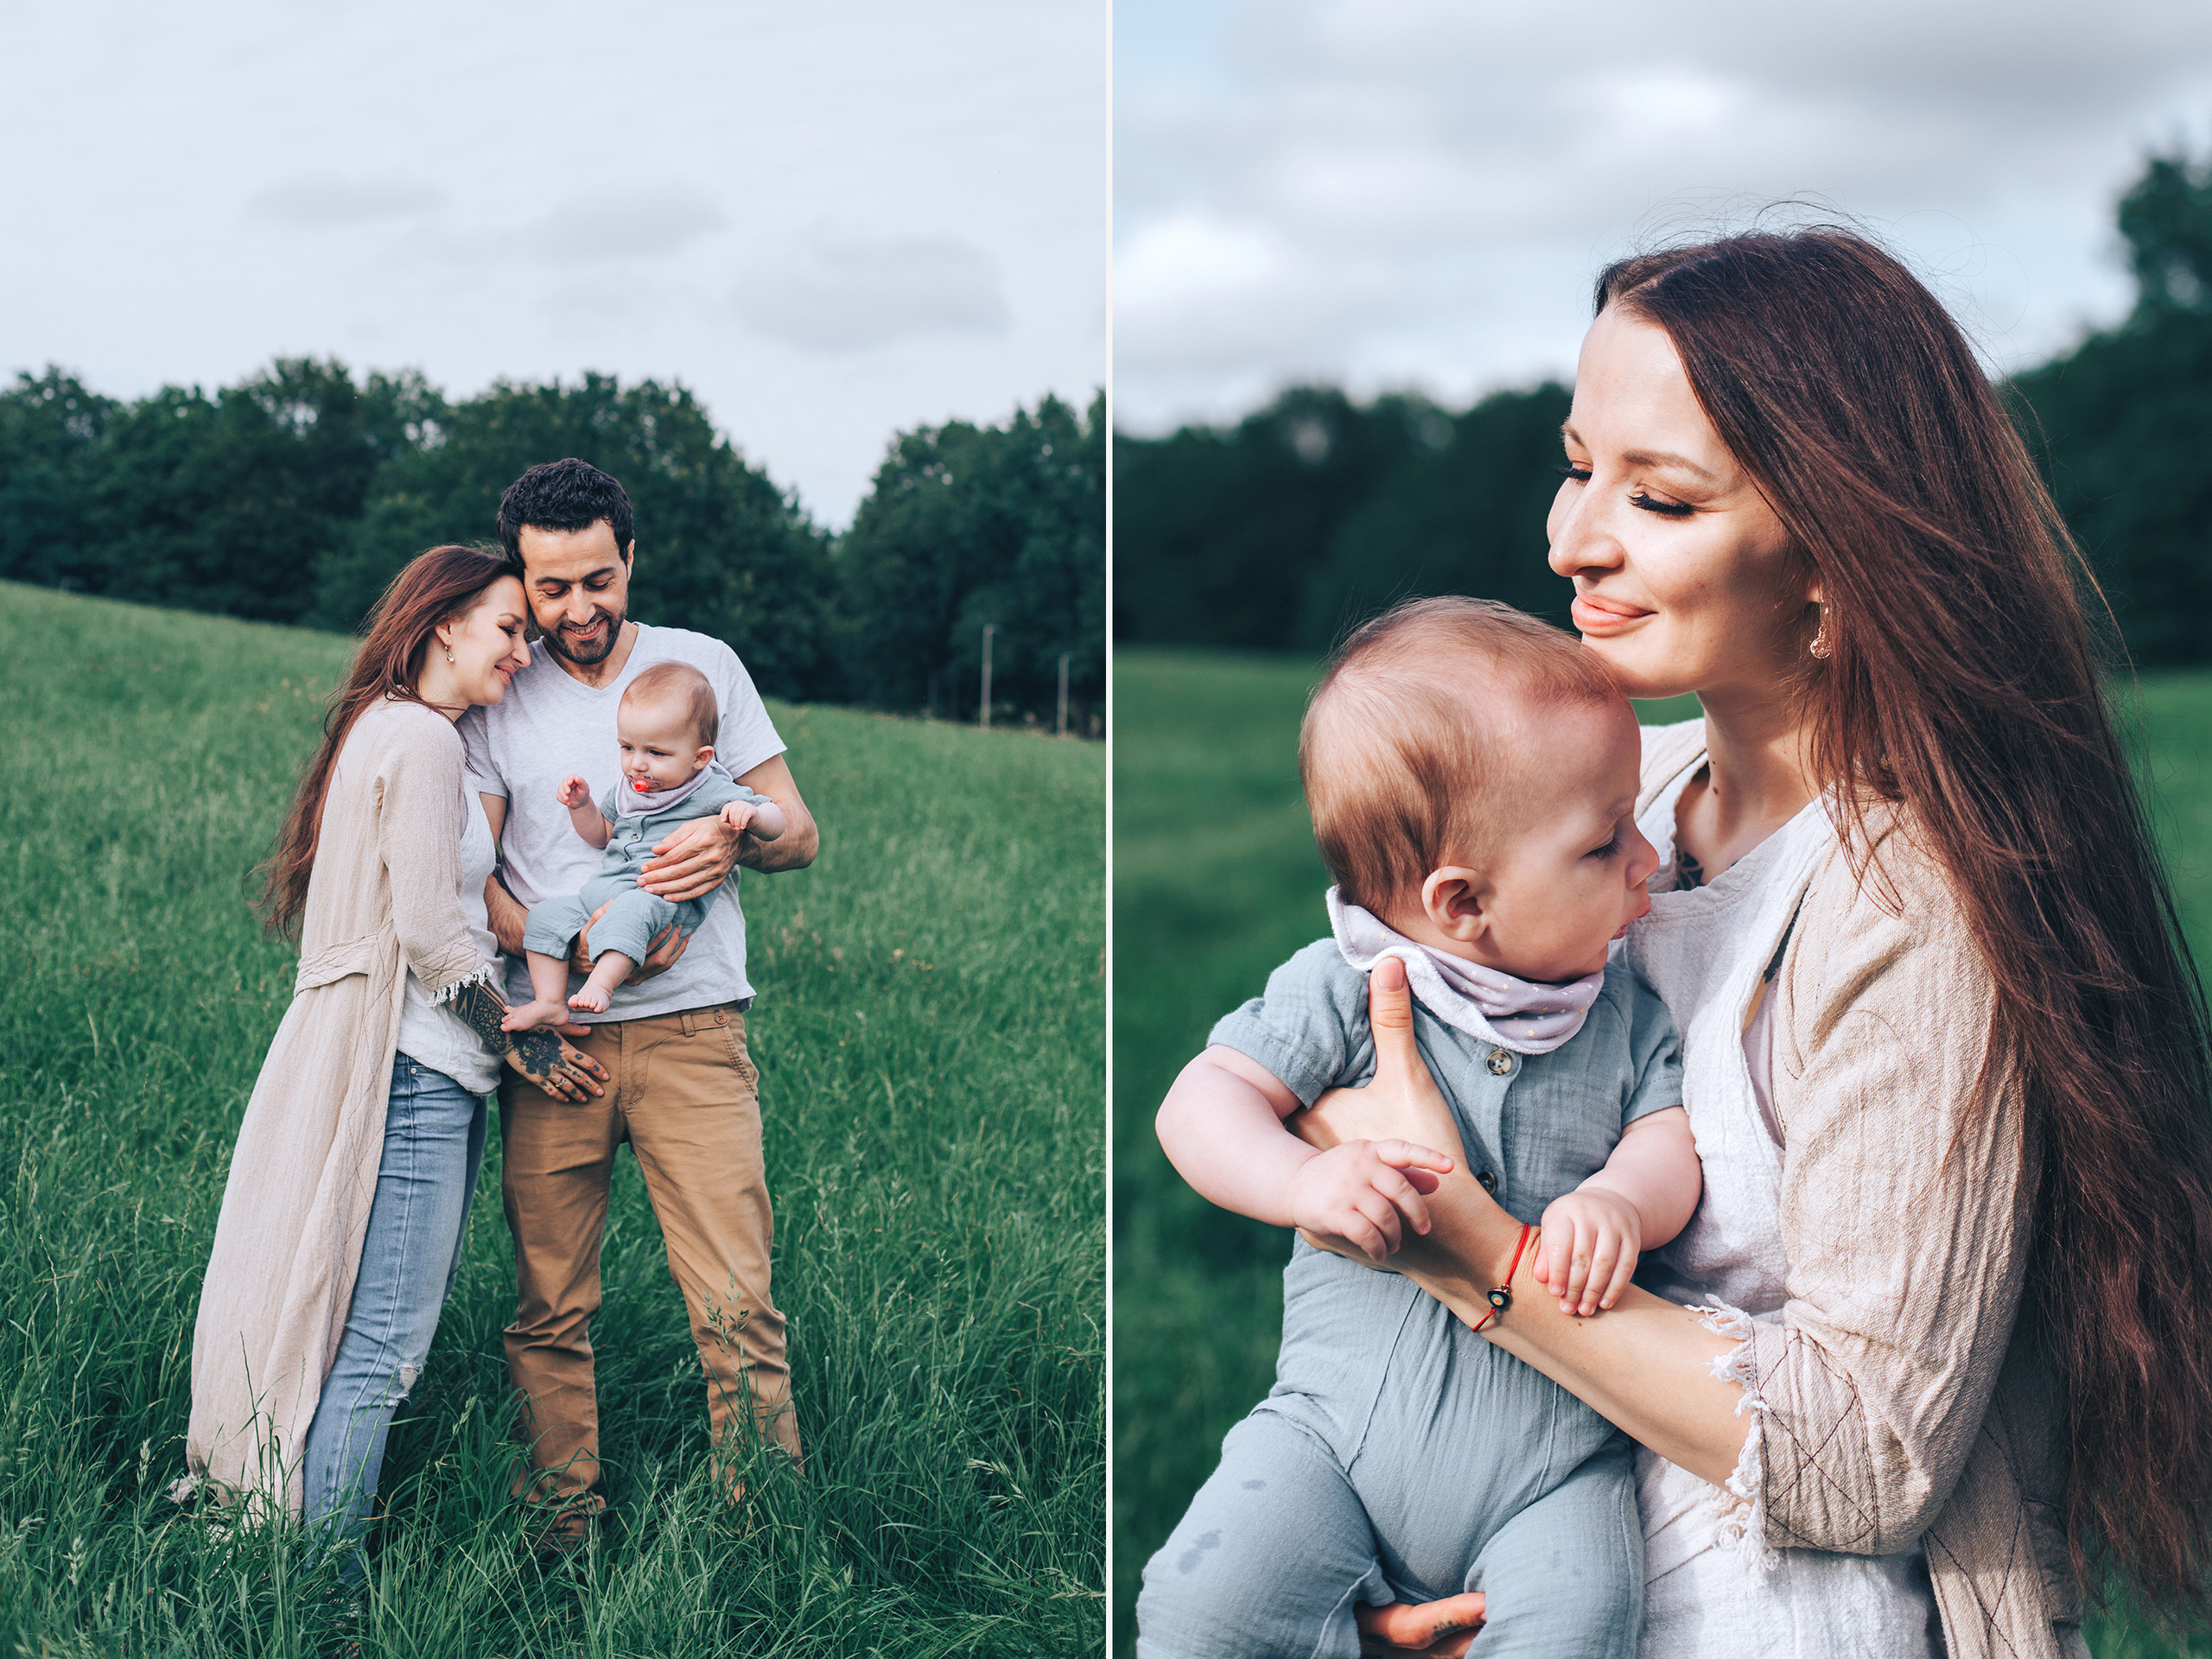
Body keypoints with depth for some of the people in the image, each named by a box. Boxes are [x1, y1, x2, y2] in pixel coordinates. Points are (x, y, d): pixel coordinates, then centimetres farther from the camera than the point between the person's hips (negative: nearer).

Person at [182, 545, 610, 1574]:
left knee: (380, 1331, 14)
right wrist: (525, 1043, -7)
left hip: (418, 1067, 10)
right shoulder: (419, 737, -12)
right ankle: (323, 1577, -1)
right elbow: (431, 929, -17)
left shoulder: (386, 730, 19)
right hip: (414, 1072, -10)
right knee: (383, 1341, -6)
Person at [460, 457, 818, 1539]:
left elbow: (798, 832, 11)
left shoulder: (703, 664, 11)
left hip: (690, 1031, -1)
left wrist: (734, 836, -13)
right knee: (550, 1310, 3)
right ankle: (561, 1529, 14)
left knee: (738, 1306, -8)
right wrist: (583, 949, -14)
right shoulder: (495, 698, 9)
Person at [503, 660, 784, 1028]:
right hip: (602, 893, 8)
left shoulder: (714, 794, -3)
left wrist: (750, 815, -26)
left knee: (632, 908, -39)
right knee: (546, 916, -5)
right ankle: (549, 1003, -6)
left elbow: (775, 822, -3)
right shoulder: (627, 789, 19)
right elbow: (602, 835, 33)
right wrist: (582, 806, 14)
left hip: (668, 904, -8)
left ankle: (601, 984, -48)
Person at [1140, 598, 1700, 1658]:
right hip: (1342, 1423, -1)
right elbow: (1202, 1104, -9)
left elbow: (1671, 1136, 1)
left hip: (1555, 1456, 1)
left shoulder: (1623, 1013, 3)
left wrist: (1619, 1197, -22)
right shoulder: (1340, 992, -7)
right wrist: (1305, 1181, -28)